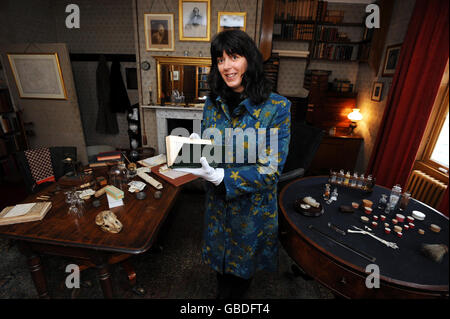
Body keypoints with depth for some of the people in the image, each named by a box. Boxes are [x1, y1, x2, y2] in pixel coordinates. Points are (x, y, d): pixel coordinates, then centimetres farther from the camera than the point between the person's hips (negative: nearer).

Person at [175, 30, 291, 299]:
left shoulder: (277, 107, -18)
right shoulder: (213, 103, -4)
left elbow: (271, 170, -21)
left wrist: (219, 176, -32)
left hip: (253, 207, -3)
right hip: (218, 203, 4)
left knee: (244, 262, 23)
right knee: (220, 255, 27)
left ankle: (237, 296, 57)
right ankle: (222, 293, 60)